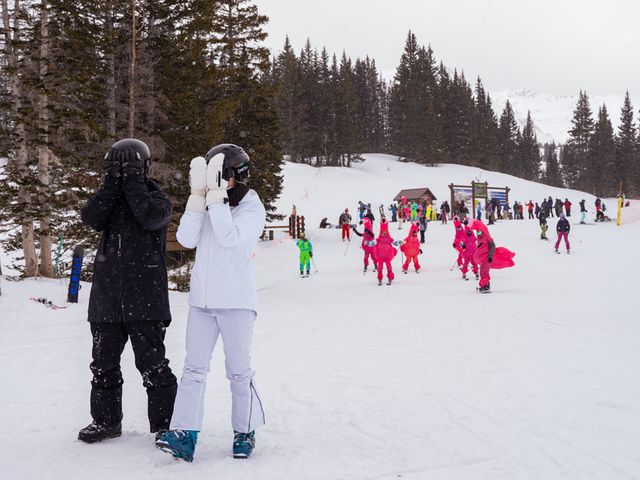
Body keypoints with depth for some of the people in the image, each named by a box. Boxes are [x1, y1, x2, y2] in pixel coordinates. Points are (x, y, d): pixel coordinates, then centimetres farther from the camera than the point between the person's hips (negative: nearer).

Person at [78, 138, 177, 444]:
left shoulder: (156, 197, 3)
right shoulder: (110, 198, 15)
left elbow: (150, 217, -20)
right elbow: (91, 218, -5)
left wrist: (132, 181, -11)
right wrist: (113, 182, -9)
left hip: (144, 296, -5)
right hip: (106, 295, 5)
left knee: (152, 364, -3)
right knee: (103, 362, 12)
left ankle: (164, 423, 8)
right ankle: (106, 420, 25)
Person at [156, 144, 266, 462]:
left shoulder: (252, 208, -6)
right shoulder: (206, 204, 8)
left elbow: (230, 238, -23)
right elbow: (186, 239, -6)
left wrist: (216, 195, -22)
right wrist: (198, 196, -13)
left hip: (236, 301, -4)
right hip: (201, 299, 4)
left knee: (239, 370, 5)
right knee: (194, 368, 0)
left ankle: (245, 432, 19)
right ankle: (184, 435, -2)